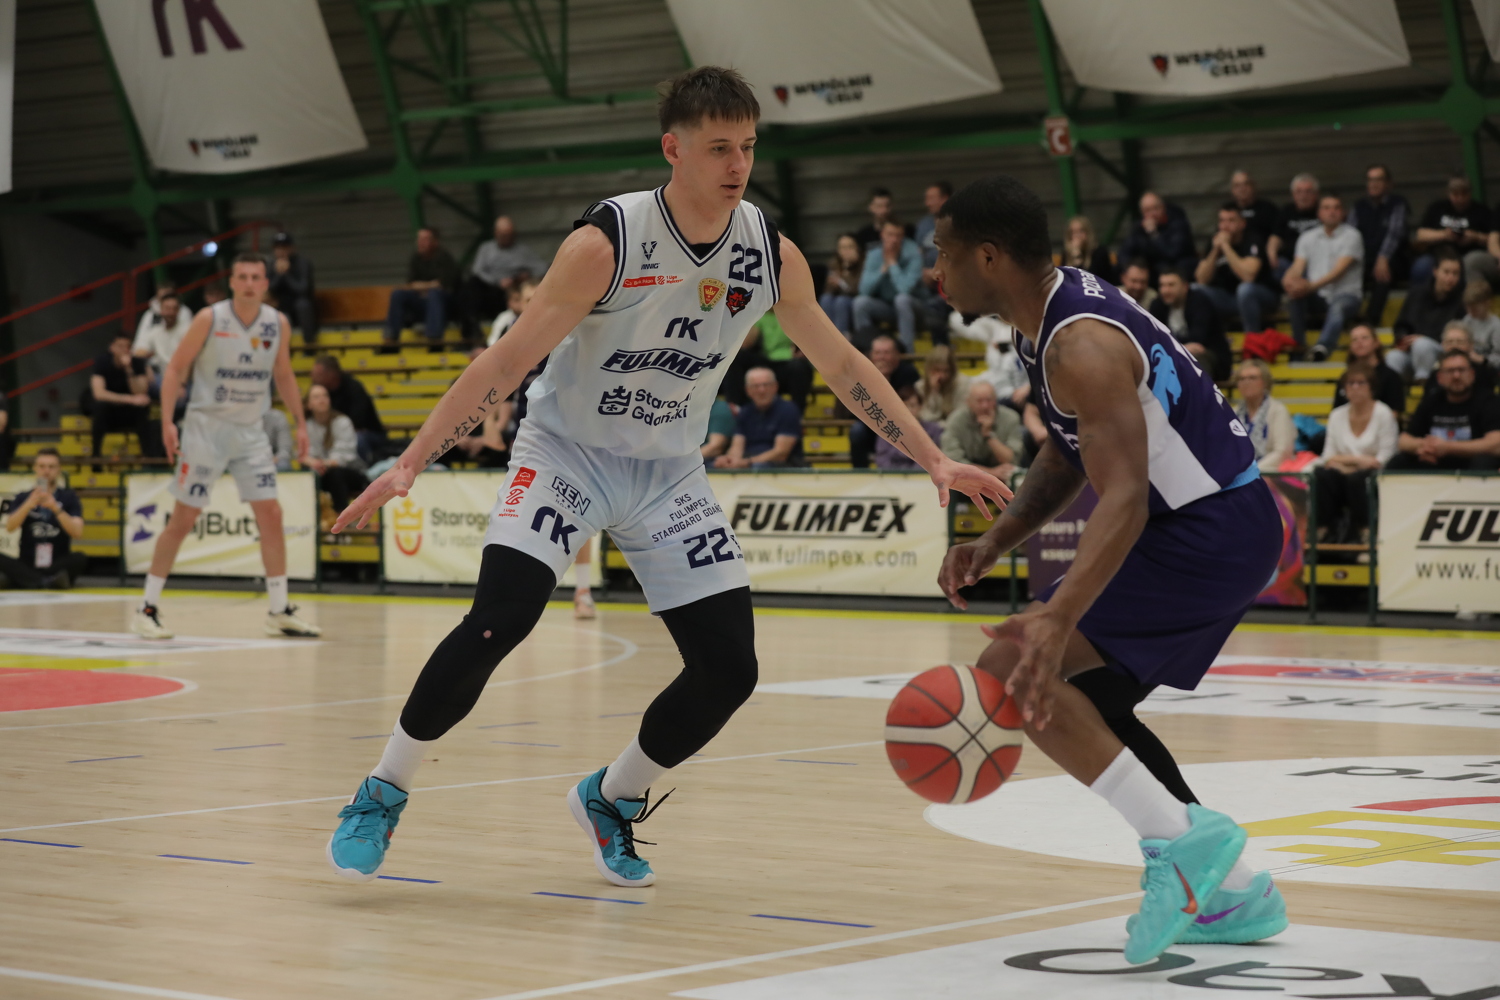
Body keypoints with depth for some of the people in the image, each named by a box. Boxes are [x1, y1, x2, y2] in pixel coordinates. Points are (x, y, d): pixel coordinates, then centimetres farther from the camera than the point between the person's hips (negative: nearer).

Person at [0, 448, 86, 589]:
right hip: (27, 568, 1)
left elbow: (77, 533, -10)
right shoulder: (22, 498, 9)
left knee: (80, 559, -30)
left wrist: (55, 508, -24)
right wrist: (29, 504, -27)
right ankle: (51, 581, -39)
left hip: (58, 565, -1)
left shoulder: (69, 498, 6)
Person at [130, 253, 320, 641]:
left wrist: (300, 423, 10)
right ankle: (147, 608, 6)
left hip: (251, 431, 4)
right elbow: (176, 368, -7)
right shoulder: (209, 319, -11)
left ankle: (279, 612, 5)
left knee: (271, 515, -3)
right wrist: (167, 422, -16)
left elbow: (283, 375, 14)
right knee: (183, 518, -3)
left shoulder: (278, 325, 1)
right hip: (206, 426, -4)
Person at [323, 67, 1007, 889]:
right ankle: (381, 798, -5)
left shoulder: (773, 255, -9)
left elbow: (843, 365, 4)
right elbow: (508, 360, -23)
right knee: (496, 623, -24)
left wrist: (935, 462, 2)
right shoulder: (607, 242, -23)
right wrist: (409, 464, -29)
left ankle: (610, 800, 22)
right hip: (567, 450, -5)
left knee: (729, 669, -4)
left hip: (668, 473, 5)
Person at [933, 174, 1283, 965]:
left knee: (1011, 670, -17)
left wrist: (1059, 618, -45)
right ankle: (1231, 894, 20)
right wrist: (995, 543, 7)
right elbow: (1068, 457, 19)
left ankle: (1178, 837, -17)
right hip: (1222, 526, 11)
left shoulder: (1081, 345, -24)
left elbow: (1124, 498, -33)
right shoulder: (1053, 313, 8)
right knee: (1090, 705, 18)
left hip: (1210, 533, -11)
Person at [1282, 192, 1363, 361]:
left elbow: (1339, 270, -13)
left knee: (1339, 306, -38)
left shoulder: (1351, 236, 0)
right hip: (1317, 298, 4)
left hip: (1346, 294, -4)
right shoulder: (1307, 238, 15)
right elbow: (1297, 268, 3)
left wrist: (1311, 286, -28)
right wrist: (1289, 279, -24)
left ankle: (1322, 349, -64)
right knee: (1294, 293, -27)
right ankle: (1298, 346, -26)